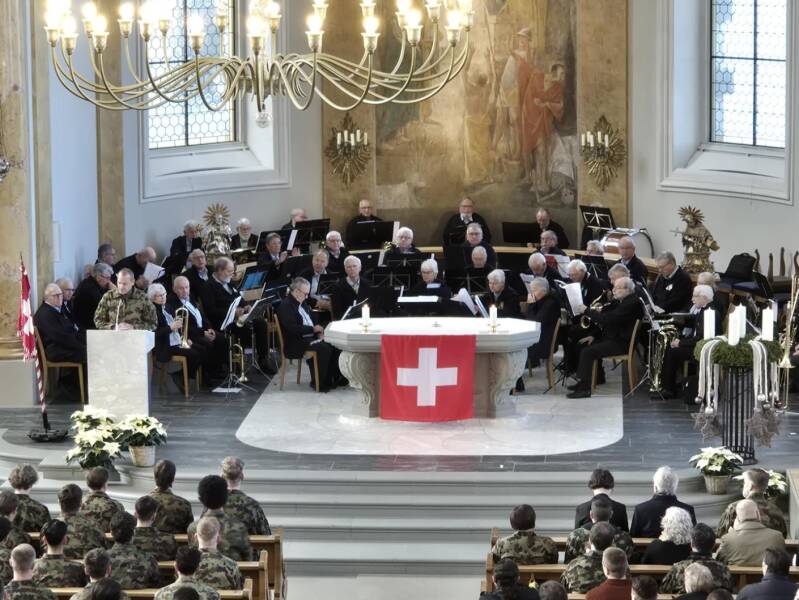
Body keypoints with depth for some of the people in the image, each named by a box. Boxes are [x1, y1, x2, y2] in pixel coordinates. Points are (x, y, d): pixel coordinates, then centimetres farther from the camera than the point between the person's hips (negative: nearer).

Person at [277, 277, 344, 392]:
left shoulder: (302, 303, 17)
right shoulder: (285, 306, -13)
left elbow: (313, 320, 26)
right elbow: (292, 328, -24)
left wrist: (319, 331, 4)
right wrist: (313, 329, -19)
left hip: (310, 337, 9)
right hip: (296, 343, -9)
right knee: (324, 348, -27)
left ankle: (334, 378, -2)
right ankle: (318, 382, -16)